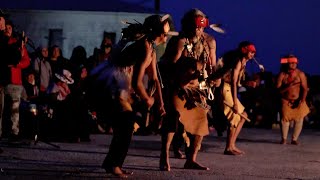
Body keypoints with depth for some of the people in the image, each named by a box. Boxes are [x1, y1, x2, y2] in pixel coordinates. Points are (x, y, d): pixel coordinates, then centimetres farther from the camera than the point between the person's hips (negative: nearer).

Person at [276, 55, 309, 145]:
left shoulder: (300, 74, -9)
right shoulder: (282, 75, -8)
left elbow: (305, 88, -10)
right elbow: (278, 89, -12)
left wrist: (302, 100, -23)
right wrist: (289, 85, -27)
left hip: (298, 101, 1)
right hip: (286, 101, 0)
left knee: (299, 120, -8)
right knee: (285, 119, -10)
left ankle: (294, 139, 6)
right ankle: (284, 139, 7)